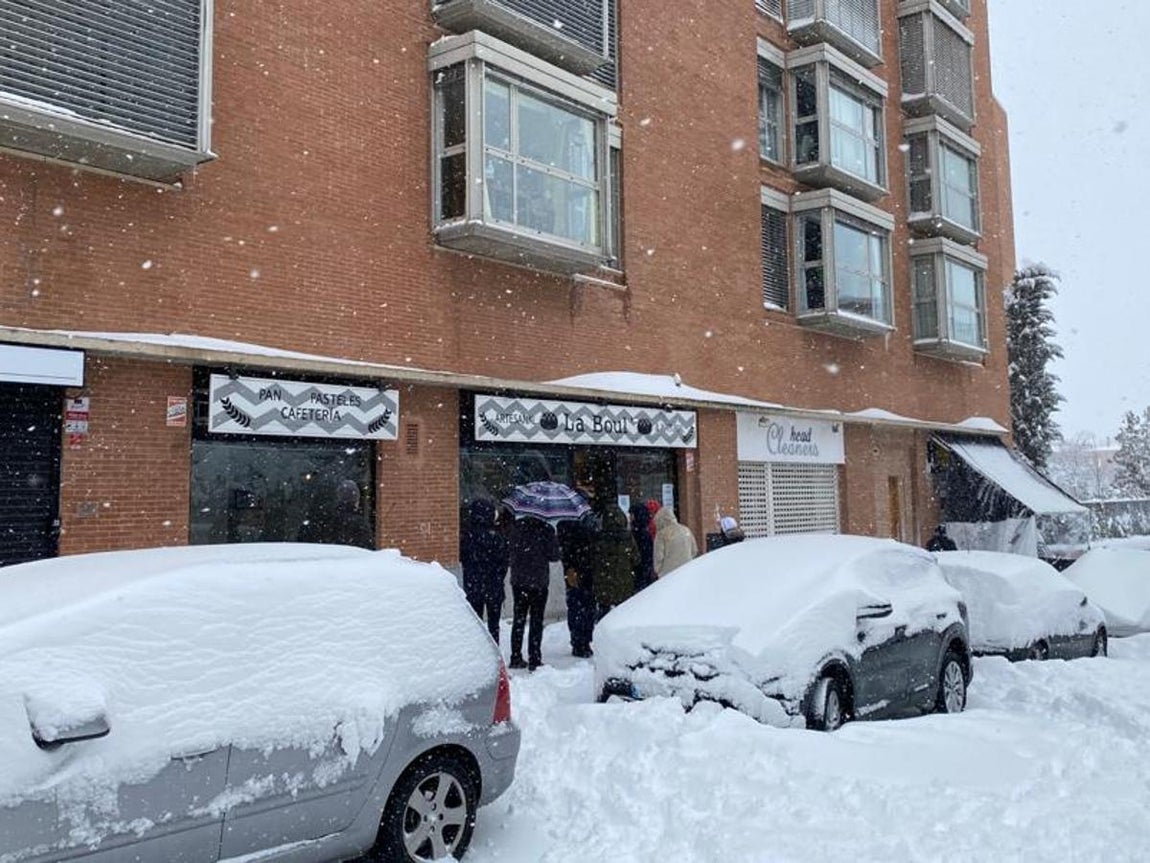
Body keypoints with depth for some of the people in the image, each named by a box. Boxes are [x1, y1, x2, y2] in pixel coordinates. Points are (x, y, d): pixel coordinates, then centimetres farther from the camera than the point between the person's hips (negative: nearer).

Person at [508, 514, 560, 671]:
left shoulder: (517, 527, 0)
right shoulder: (546, 530, -11)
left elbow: (510, 552, 4)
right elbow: (554, 555, -6)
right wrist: (554, 540, 9)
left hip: (518, 581, 3)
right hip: (538, 582, -3)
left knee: (518, 620, 13)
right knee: (536, 621, 3)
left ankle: (516, 658, 16)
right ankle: (534, 660, 1)